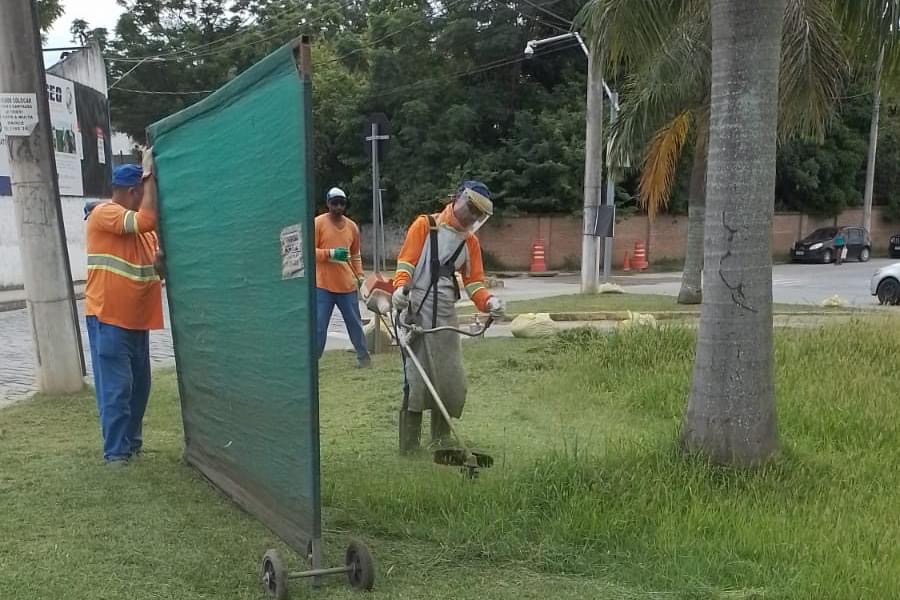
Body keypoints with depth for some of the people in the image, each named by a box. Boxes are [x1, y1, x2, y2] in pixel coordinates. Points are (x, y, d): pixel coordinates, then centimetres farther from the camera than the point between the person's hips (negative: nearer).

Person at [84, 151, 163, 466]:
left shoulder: (140, 227, 14)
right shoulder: (104, 213, -11)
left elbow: (157, 266, 15)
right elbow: (146, 220, -28)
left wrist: (162, 259, -9)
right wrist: (149, 174, -19)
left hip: (136, 319, 8)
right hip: (108, 319, -8)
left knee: (139, 386, 13)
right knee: (116, 388, -6)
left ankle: (132, 443, 25)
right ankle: (116, 453, 1)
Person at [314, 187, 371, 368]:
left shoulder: (352, 226, 9)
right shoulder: (318, 223, -4)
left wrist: (360, 276, 8)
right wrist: (331, 253, -19)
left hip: (347, 285, 4)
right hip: (323, 286, -4)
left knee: (355, 322, 12)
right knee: (319, 326, -2)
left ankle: (363, 356, 25)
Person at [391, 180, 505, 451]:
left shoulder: (470, 242, 16)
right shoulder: (425, 225, 1)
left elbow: (474, 281, 12)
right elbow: (406, 261, -5)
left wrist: (488, 301, -8)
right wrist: (401, 287, -24)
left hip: (446, 315, 5)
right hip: (417, 311, -5)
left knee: (452, 379, 4)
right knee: (416, 378, -6)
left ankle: (441, 439, 19)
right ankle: (408, 444, 2)